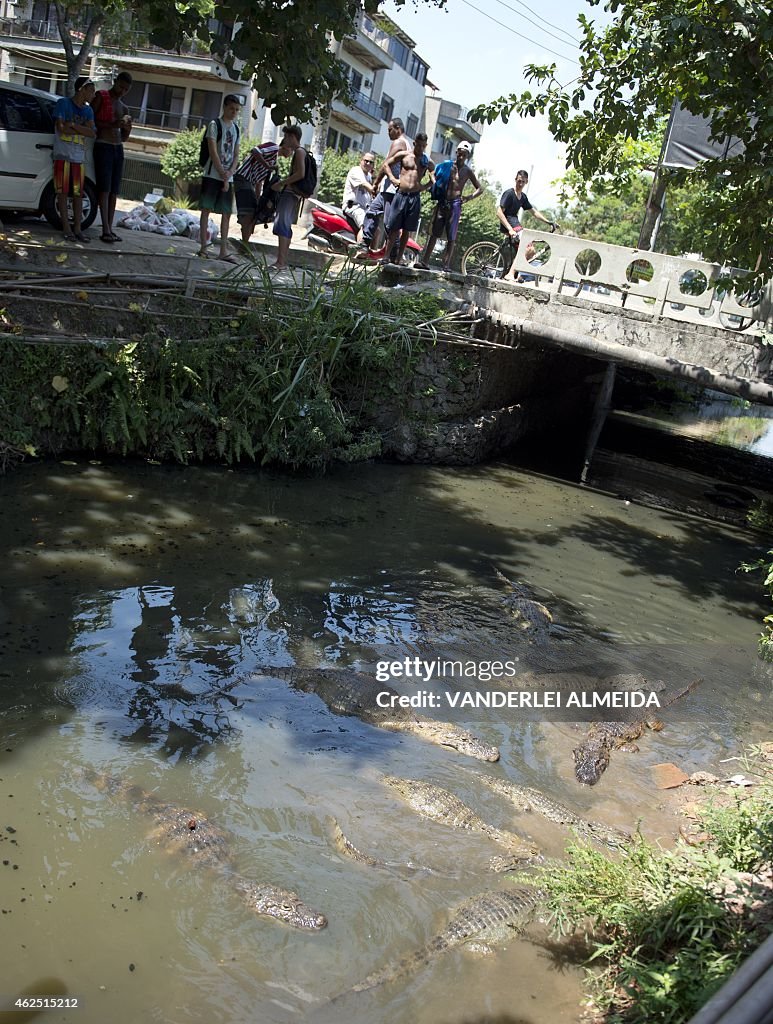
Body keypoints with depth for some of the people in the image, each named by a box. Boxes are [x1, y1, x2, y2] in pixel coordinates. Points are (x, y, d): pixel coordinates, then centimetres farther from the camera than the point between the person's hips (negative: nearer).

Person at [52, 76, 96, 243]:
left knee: (78, 193, 2)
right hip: (63, 155, -5)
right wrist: (83, 131, -4)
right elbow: (61, 127, -13)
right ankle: (66, 228, -2)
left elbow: (93, 134, 0)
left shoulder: (88, 111, 13)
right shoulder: (63, 103, -2)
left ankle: (77, 228, 5)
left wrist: (73, 125, -11)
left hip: (79, 156, 5)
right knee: (63, 192, -4)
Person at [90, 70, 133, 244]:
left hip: (118, 148, 7)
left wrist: (127, 128, 0)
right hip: (103, 147, -7)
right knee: (105, 189, -14)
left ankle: (110, 228, 4)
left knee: (114, 191, 3)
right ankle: (105, 230, -20)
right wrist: (111, 125, -19)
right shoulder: (101, 97, 2)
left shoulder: (123, 108, 20)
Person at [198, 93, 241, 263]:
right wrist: (223, 174, -15)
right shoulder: (215, 124, -3)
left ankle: (224, 250, 2)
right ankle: (203, 247, -1)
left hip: (228, 177, 6)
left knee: (227, 213, 1)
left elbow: (236, 155, 12)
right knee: (206, 209, -3)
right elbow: (213, 152, -11)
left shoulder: (236, 129, 14)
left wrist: (229, 173, -6)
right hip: (212, 175, -6)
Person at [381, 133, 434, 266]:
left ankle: (398, 259, 9)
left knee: (406, 230, 4)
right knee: (394, 228, -2)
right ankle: (386, 256, 4)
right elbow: (386, 164, 14)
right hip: (401, 194, -2)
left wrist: (424, 187, 5)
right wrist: (392, 178, 2)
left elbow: (435, 179, 20)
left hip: (415, 197, 2)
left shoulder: (427, 162, 10)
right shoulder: (404, 155, 6)